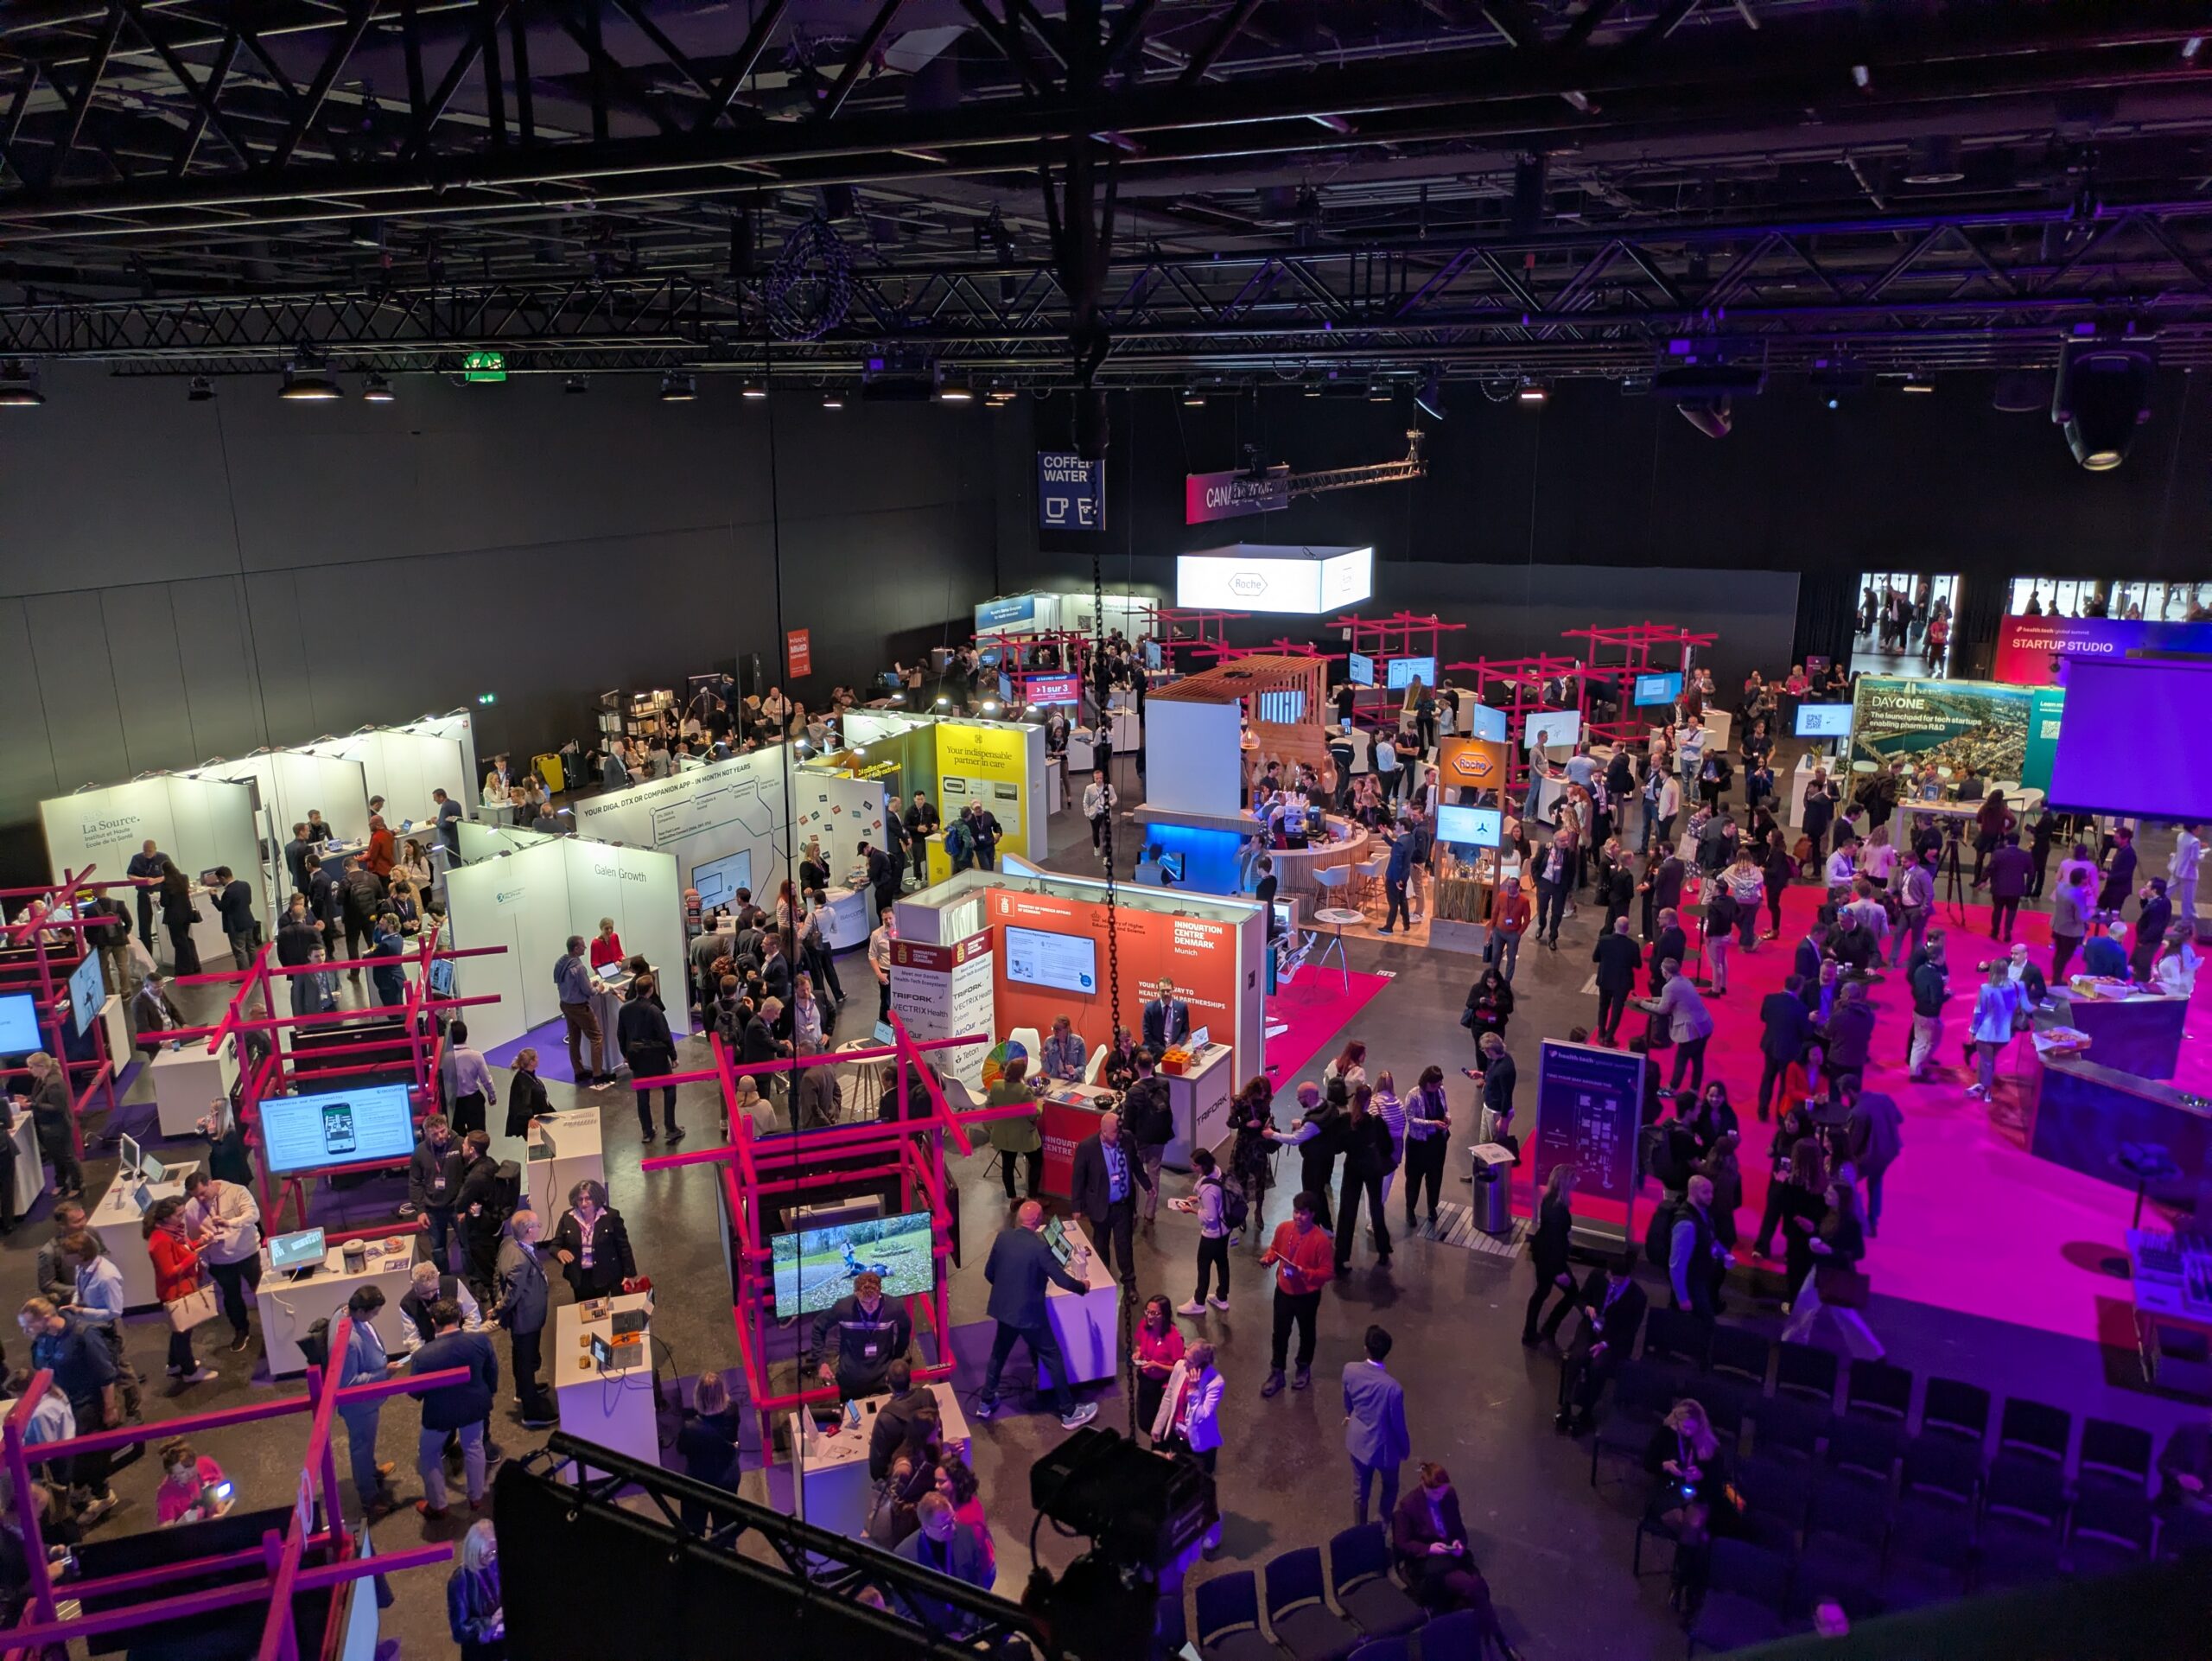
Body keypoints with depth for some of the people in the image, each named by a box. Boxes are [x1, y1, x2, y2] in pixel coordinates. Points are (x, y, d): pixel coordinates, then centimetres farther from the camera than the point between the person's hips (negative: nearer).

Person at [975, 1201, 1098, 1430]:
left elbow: (989, 1273, 5)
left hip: (1004, 1308, 6)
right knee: (1053, 1359, 8)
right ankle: (1069, 1413, 16)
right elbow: (1061, 1279, -17)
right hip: (1029, 1313, -6)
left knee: (998, 1354, 26)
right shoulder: (1039, 1247, -23)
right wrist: (1082, 1287, 2)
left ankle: (986, 1402, 39)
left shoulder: (1003, 1237, -6)